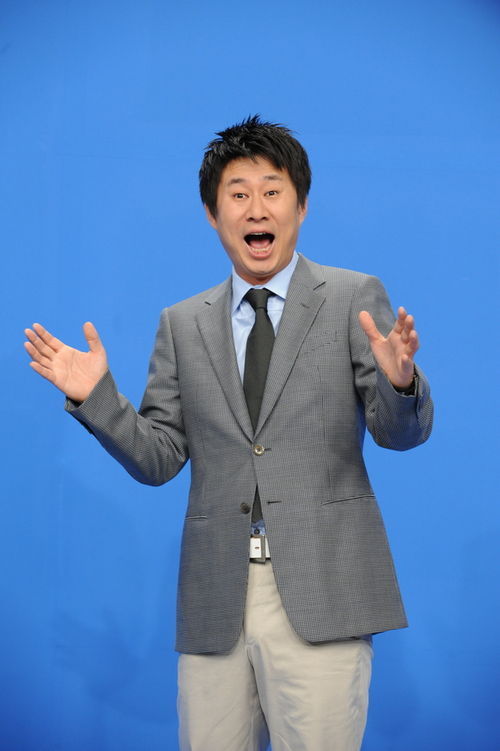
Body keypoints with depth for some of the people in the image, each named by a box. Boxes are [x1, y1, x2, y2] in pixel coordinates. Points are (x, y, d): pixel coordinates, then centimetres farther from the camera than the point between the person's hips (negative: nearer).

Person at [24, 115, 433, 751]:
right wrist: (94, 397, -4)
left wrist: (399, 382, -23)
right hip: (215, 599, 3)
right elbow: (159, 458, 11)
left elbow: (402, 433, -1)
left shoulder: (353, 299, 5)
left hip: (320, 587, -3)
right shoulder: (182, 324, 14)